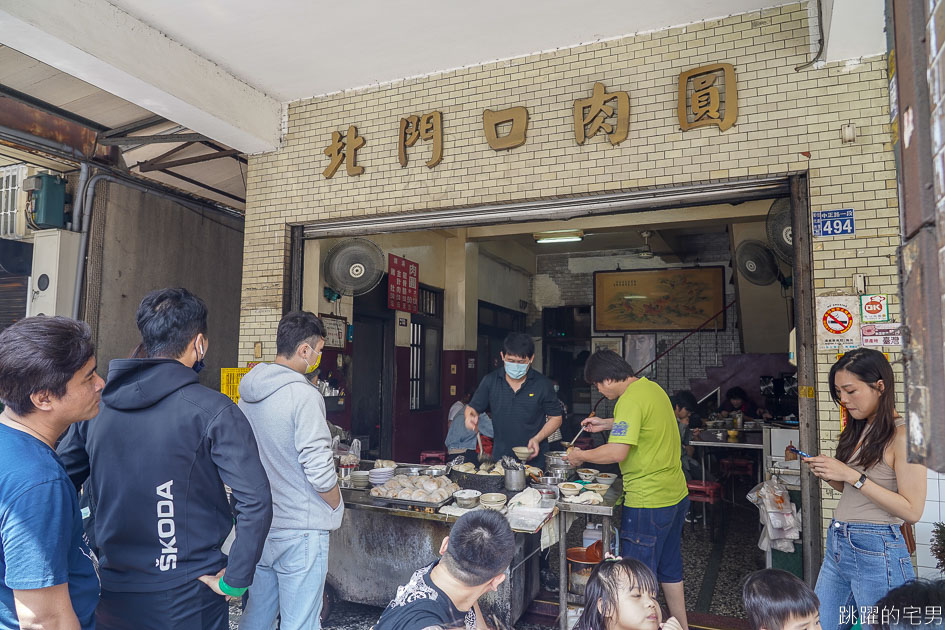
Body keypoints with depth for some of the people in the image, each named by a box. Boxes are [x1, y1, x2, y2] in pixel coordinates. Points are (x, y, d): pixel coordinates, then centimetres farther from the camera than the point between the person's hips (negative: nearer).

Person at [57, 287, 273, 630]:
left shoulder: (96, 405, -1)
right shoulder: (212, 410, -17)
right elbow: (255, 501, -22)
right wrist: (234, 580, -13)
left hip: (112, 594, 5)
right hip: (186, 601, -4)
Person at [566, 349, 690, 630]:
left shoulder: (630, 400, -21)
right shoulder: (651, 387, 8)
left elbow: (617, 452, -27)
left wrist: (580, 455, -13)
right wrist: (607, 423, 23)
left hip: (649, 501, -10)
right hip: (676, 494, 10)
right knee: (669, 567, 23)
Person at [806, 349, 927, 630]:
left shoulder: (902, 435, -13)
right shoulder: (859, 430, 11)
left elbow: (912, 510, -18)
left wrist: (852, 475, -21)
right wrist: (828, 475, -1)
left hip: (875, 551, -7)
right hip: (837, 544, 8)